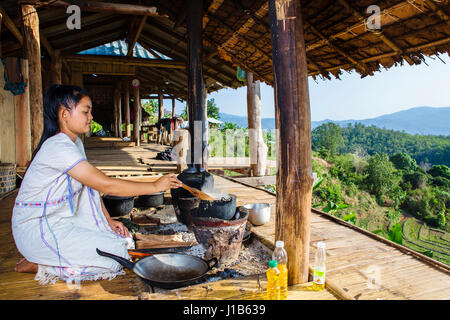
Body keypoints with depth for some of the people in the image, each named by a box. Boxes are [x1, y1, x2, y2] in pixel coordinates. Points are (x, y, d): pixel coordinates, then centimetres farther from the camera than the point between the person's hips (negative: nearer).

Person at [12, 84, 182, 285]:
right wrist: (154, 186, -23)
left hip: (59, 220, 9)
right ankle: (38, 265, -5)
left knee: (122, 238, 3)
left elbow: (93, 186, 9)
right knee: (116, 254, -17)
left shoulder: (75, 143, 7)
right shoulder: (58, 147, -24)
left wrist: (108, 220, 1)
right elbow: (105, 185, -29)